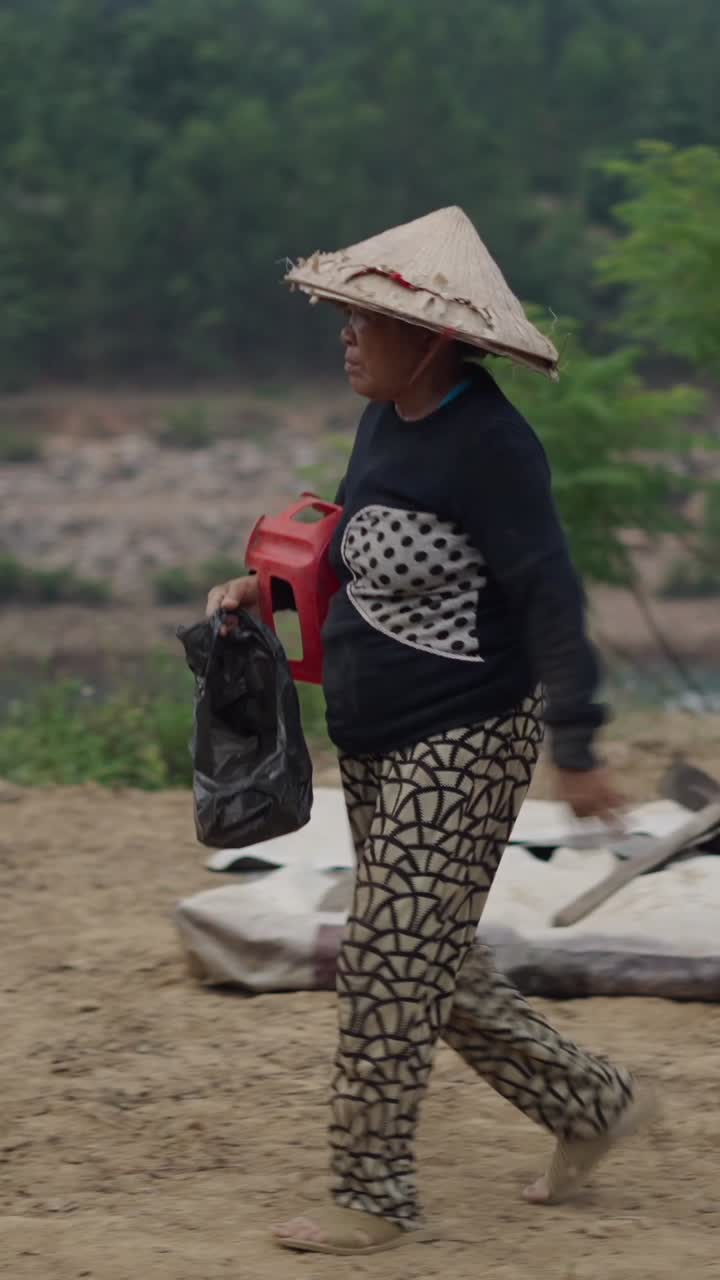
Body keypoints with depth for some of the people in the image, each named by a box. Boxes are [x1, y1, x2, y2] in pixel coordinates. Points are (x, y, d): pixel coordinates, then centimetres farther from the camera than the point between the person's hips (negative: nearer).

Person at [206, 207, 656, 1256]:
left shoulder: (490, 447, -20)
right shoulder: (387, 418, 7)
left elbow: (550, 597, -22)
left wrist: (575, 745, -24)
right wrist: (271, 590, 12)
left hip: (461, 744, -10)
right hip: (380, 744, 10)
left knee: (390, 964, -7)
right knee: (434, 965, 16)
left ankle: (374, 1199, 2)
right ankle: (591, 1103, 30)